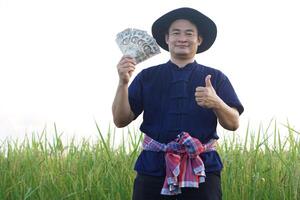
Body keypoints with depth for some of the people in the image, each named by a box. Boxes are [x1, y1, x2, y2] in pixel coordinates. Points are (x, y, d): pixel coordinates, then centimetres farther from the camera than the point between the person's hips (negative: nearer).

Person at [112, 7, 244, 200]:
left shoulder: (216, 78, 10)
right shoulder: (147, 77, 10)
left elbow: (233, 124, 2)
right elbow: (121, 120, 4)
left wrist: (216, 103, -19)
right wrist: (123, 82, -11)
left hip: (202, 170, 0)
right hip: (153, 167, 1)